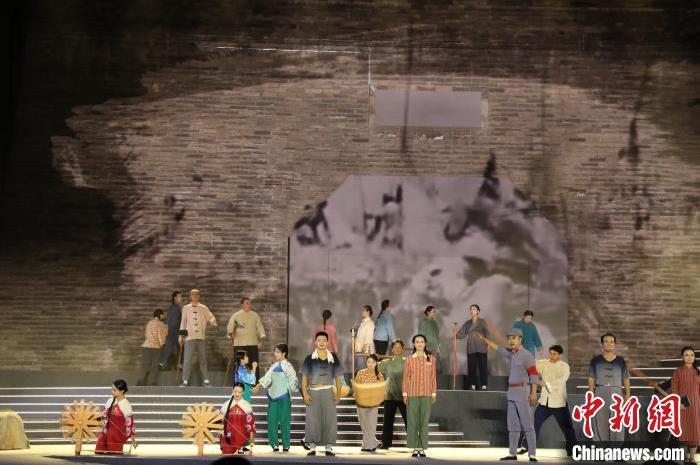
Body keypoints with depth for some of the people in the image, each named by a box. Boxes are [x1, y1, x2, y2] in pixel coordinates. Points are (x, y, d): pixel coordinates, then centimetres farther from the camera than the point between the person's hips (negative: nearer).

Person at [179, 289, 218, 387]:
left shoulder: (204, 308, 8)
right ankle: (185, 381, -4)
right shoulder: (186, 308, 8)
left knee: (203, 359, 5)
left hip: (201, 337, 1)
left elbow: (211, 318, 2)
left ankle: (205, 380, 9)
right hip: (189, 337, -1)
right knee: (188, 359, -7)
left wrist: (213, 321, -21)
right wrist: (181, 335, 6)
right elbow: (183, 322, 9)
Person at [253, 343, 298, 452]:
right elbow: (267, 378, 15)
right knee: (272, 420, 4)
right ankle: (274, 443, 11)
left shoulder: (287, 366, -7)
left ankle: (286, 445, 3)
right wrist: (257, 386, 9)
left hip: (284, 396, -6)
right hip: (273, 395, 6)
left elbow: (293, 380, -9)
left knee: (284, 420, -3)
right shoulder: (274, 366, 13)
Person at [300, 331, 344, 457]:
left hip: (328, 392, 1)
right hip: (313, 392, -1)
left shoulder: (333, 357, 6)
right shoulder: (309, 358, 3)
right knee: (312, 419, -1)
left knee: (329, 419, 0)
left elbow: (338, 377, 7)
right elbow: (304, 377, 2)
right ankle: (312, 447, 6)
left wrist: (338, 394, 0)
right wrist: (305, 393, -7)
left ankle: (328, 447, 7)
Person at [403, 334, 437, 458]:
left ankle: (422, 448, 8)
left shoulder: (431, 359, 5)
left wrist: (434, 394, 5)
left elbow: (433, 377, 7)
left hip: (426, 394, 1)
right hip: (412, 394, -1)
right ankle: (415, 448, 8)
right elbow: (406, 378, 4)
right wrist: (405, 394, -1)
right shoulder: (409, 360, 3)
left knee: (424, 421, 2)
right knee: (413, 421, 1)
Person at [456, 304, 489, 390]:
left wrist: (488, 344, -8)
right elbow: (462, 334, 4)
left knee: (483, 367, -2)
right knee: (471, 367, 0)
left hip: (481, 348, -2)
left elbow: (487, 334, 2)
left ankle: (484, 385, 3)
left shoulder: (482, 322, 5)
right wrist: (456, 334, -14)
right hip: (471, 349, 2)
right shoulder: (467, 323, 10)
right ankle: (473, 385, 6)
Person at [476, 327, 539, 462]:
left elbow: (534, 375, -17)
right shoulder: (511, 354, 13)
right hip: (512, 393, 8)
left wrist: (534, 393, -26)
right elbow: (497, 348, 28)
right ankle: (512, 453, 12)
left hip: (524, 391, -8)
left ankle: (532, 455, -10)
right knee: (513, 424, 8)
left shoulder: (526, 355, -10)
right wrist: (483, 338, 29)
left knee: (527, 424, -10)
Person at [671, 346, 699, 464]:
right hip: (682, 406, -2)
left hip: (695, 405, 2)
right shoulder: (677, 372, -2)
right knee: (683, 430, 5)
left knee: (695, 430, -1)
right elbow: (674, 389, -4)